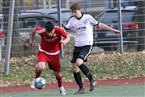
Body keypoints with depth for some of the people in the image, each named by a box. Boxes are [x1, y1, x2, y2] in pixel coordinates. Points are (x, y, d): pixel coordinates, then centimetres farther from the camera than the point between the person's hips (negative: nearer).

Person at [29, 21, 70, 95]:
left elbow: (68, 37, -11)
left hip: (54, 54, 2)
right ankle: (35, 79, -2)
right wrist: (32, 39, 10)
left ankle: (60, 87, 43)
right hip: (43, 52, -2)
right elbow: (34, 30, -4)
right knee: (40, 67, -32)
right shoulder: (41, 31, -27)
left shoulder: (59, 30, -26)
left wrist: (65, 41, -34)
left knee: (58, 73, 12)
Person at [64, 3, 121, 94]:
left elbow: (99, 25, 4)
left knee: (79, 62, -25)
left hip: (87, 45, -5)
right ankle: (81, 88, 11)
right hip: (77, 45, 5)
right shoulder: (72, 20, 6)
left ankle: (92, 80, -11)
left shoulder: (88, 18, -4)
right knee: (74, 67, -1)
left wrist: (113, 30, 5)